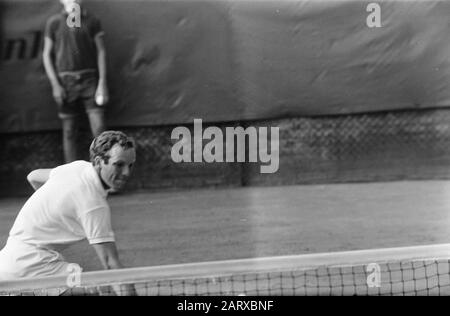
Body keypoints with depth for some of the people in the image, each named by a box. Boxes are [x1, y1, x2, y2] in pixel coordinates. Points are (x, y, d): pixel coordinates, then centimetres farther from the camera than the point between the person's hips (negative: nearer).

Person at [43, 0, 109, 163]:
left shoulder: (92, 21, 6)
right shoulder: (54, 22, 4)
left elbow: (101, 51, 6)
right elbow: (47, 55, 5)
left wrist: (102, 82, -2)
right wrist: (55, 85, -3)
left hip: (90, 78, 0)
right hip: (66, 80, 0)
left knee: (99, 127, -7)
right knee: (69, 130, 3)